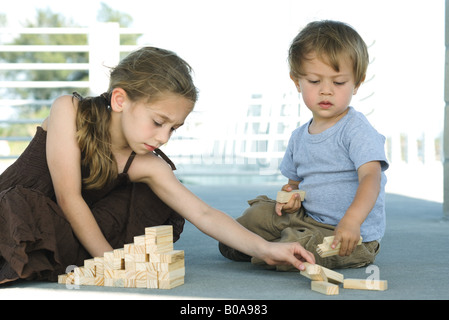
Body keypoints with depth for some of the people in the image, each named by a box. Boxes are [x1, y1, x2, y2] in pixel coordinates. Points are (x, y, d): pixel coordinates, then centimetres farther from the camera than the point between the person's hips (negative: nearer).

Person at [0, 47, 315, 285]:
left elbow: (204, 214, -14)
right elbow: (68, 197, -25)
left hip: (62, 235, 6)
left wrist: (265, 248, -27)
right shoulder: (70, 110, -21)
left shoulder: (145, 166, -10)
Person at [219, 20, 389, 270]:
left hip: (354, 235, -8)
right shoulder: (299, 137, 11)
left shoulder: (357, 130, -15)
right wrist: (290, 195, -2)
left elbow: (371, 177, -29)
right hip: (309, 219, 8)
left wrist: (351, 221, -47)